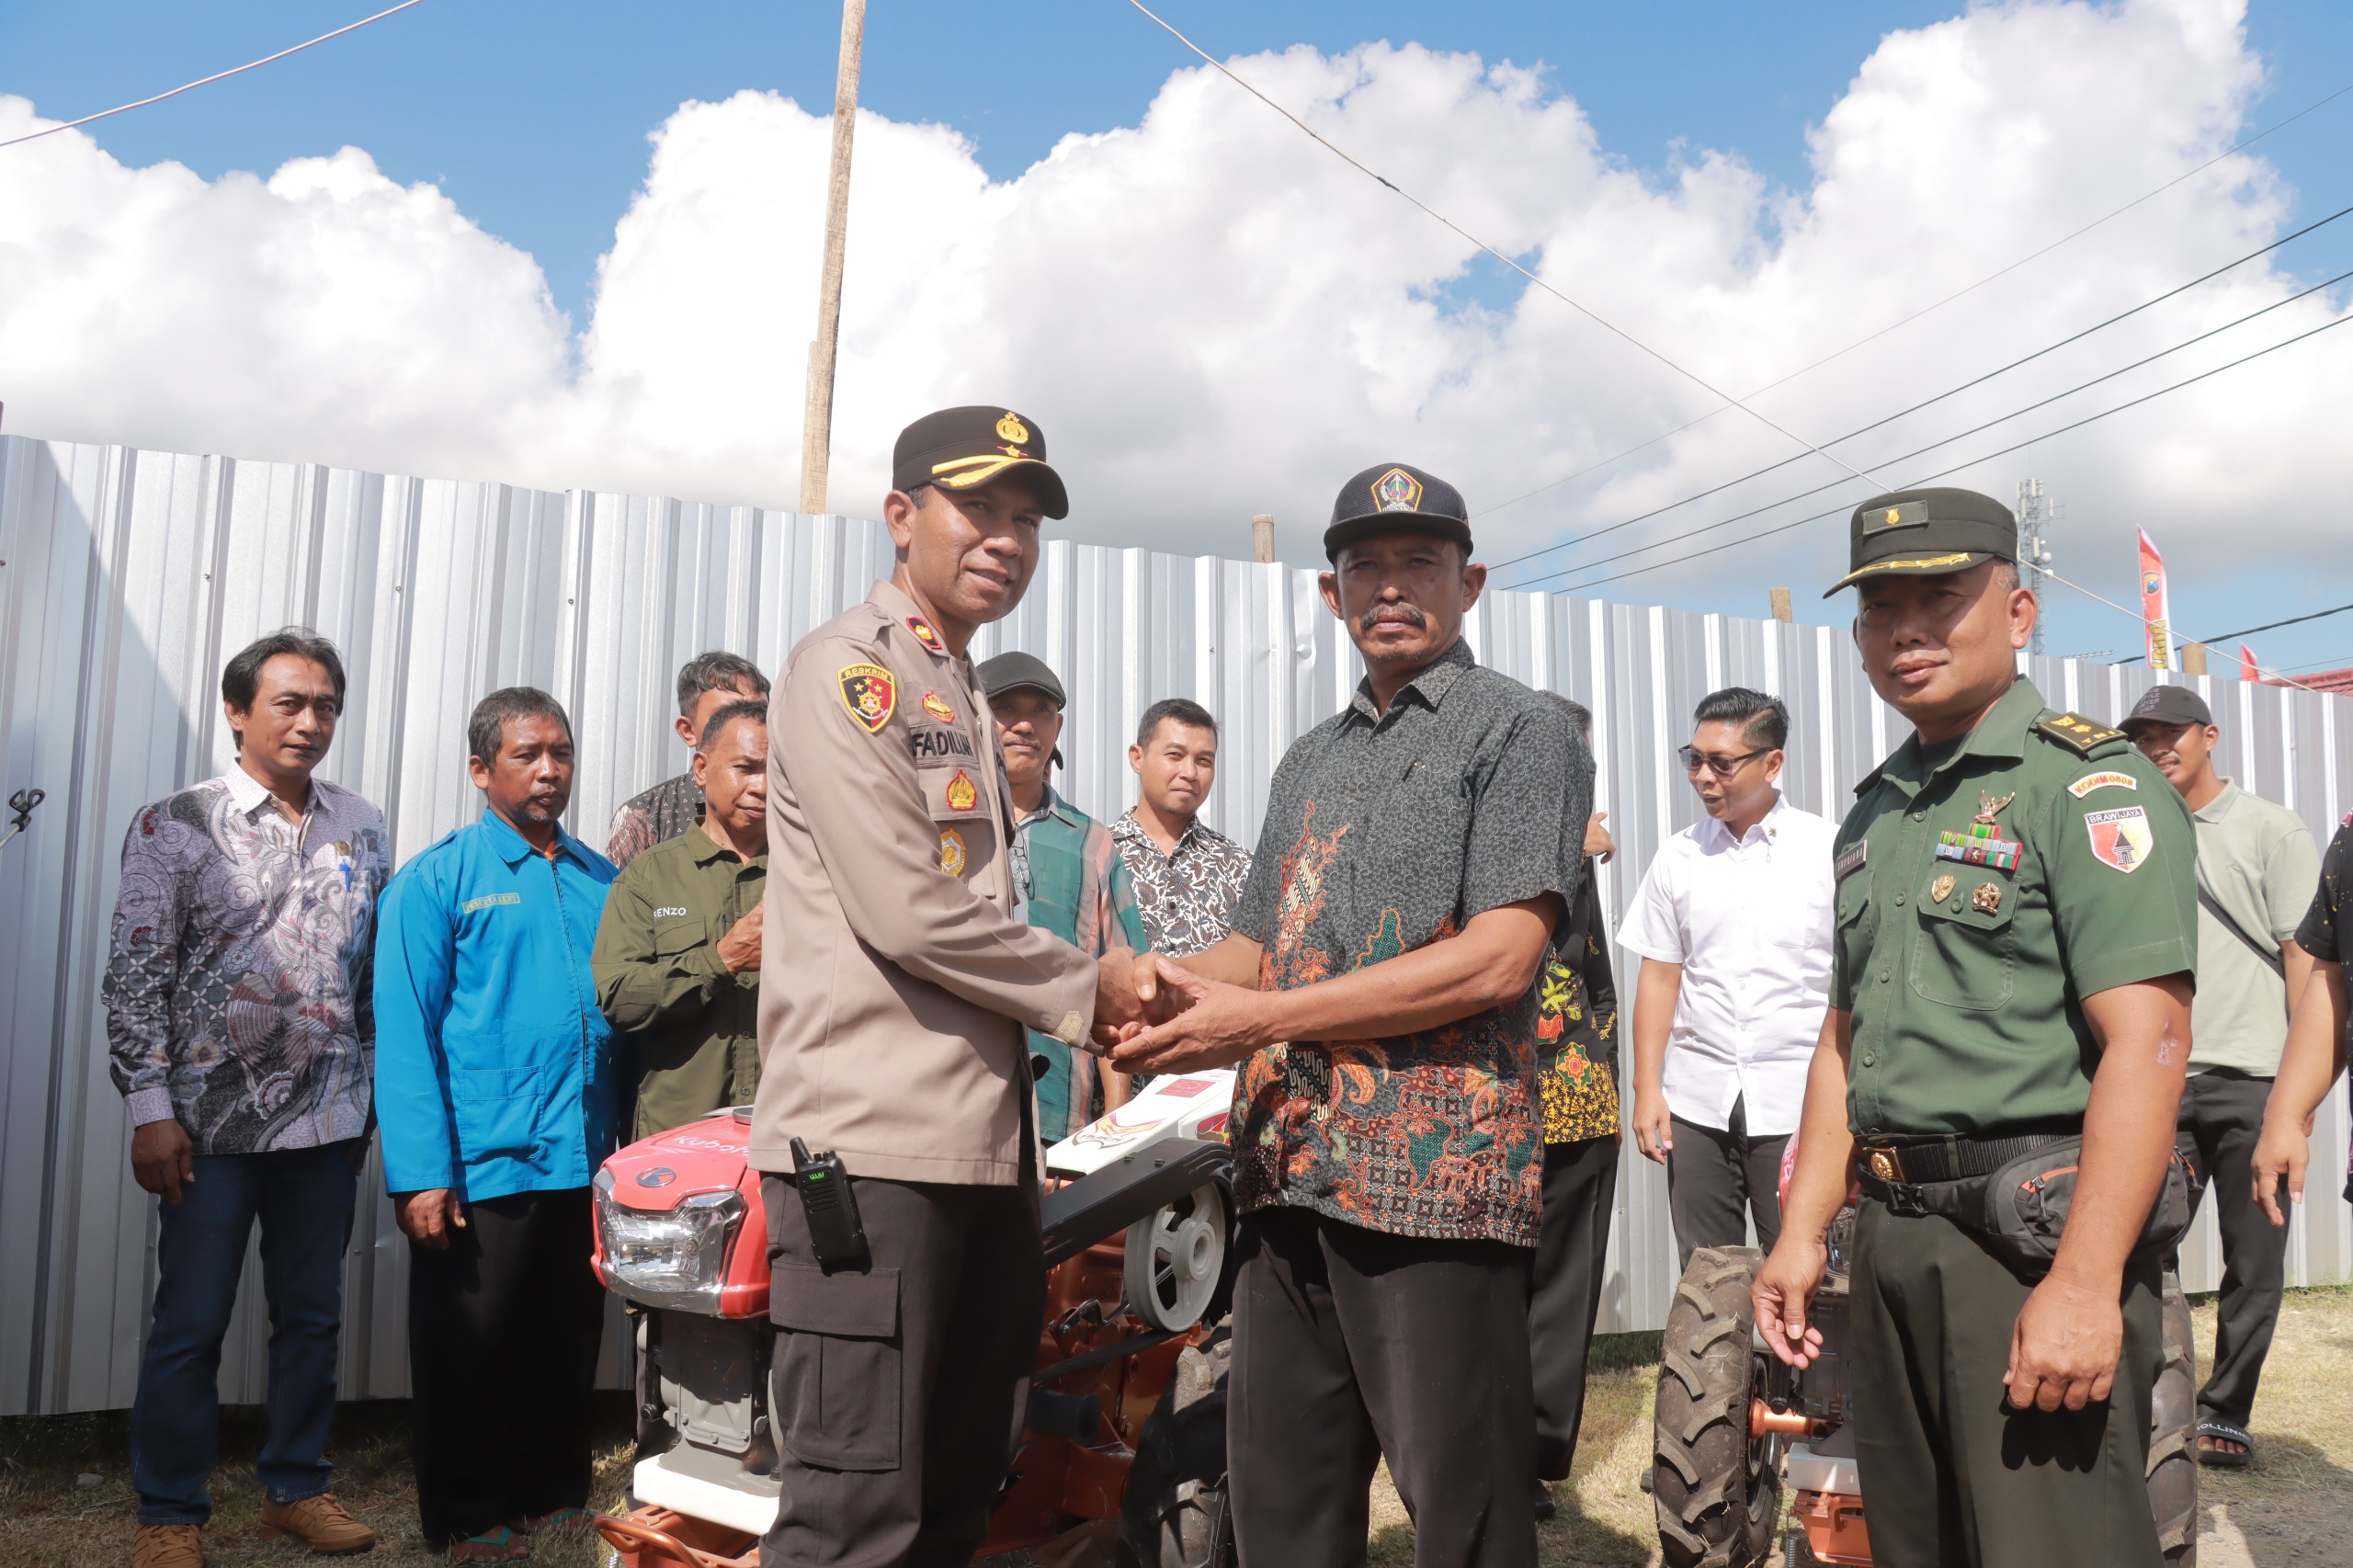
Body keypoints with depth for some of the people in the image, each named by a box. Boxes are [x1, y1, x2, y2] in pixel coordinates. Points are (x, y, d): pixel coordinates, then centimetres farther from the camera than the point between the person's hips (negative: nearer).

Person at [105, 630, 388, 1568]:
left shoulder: (363, 830, 8)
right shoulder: (177, 825, -3)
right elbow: (135, 976, -4)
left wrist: (377, 1094, 10)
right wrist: (150, 1109, -9)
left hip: (328, 1120, 3)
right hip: (213, 1121, -3)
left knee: (312, 1313, 12)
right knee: (190, 1322, 5)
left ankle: (297, 1486, 27)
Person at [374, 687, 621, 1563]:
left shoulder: (602, 883, 11)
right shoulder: (436, 880, -3)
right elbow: (405, 1032, -9)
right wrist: (421, 1175, -16)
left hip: (588, 1165, 5)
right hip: (482, 1167, -4)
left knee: (567, 1352, 15)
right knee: (470, 1357, 9)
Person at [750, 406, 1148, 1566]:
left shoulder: (961, 696, 22)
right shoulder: (848, 668, -6)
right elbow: (908, 910, -15)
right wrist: (1086, 989, -3)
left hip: (983, 1143, 9)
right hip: (870, 1143, -9)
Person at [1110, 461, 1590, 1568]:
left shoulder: (1520, 732, 0)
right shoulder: (1310, 762, 22)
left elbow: (1497, 961, -12)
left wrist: (1258, 1020, -14)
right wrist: (1163, 987, -2)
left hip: (1433, 1175, -6)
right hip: (1288, 1173, 7)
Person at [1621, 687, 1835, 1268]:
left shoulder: (1828, 850, -1)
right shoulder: (1679, 857, 7)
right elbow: (1659, 976, 9)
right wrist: (1647, 1089, 4)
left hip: (1795, 1101, -3)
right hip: (1695, 1099, 3)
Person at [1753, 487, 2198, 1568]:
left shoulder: (2085, 782, -9)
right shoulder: (1876, 811, 16)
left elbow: (2147, 1043, -18)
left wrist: (2085, 1282, -24)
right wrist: (1803, 1231, 13)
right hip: (1892, 1236, 8)